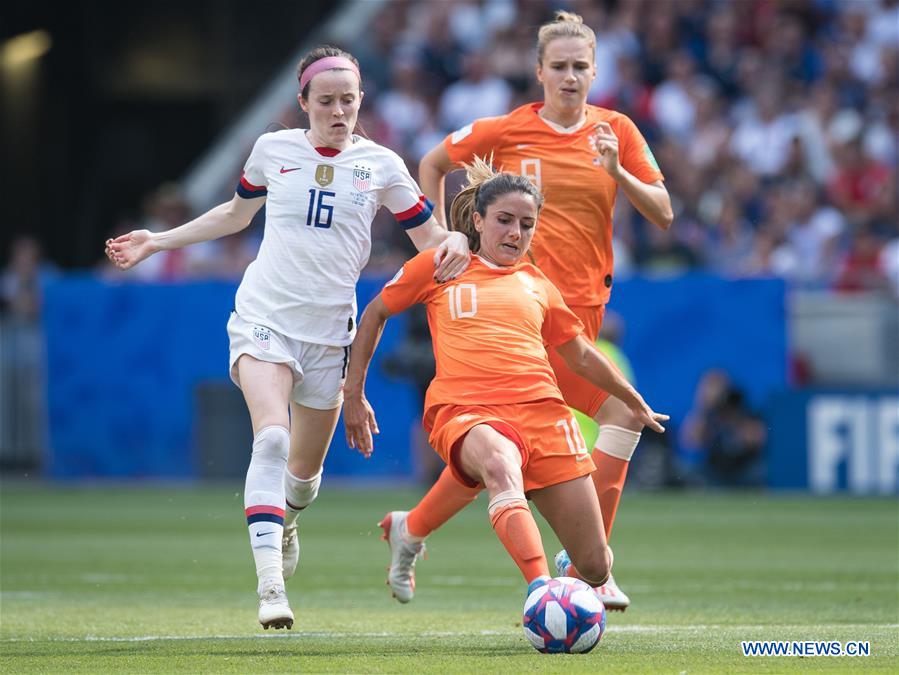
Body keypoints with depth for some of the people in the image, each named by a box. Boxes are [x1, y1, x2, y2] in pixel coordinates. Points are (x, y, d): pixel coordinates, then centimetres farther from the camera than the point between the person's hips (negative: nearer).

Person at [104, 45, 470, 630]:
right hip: (263, 318, -2)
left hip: (329, 330, 2)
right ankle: (270, 584, -32)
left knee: (305, 467, 10)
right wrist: (158, 241, 19)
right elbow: (237, 214, 21)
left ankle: (285, 519, 48)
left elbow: (429, 238, 7)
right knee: (272, 434, -25)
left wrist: (454, 244, -17)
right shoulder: (273, 149, 3)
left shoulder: (381, 165, 2)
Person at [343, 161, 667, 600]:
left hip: (543, 411, 4)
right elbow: (375, 314, 22)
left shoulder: (537, 285, 22)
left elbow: (580, 355, 35)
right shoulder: (440, 266, 14)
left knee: (596, 568, -3)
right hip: (466, 412, -4)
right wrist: (354, 395, 17)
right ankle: (540, 589, -58)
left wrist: (636, 404, 45)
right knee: (500, 463, -44)